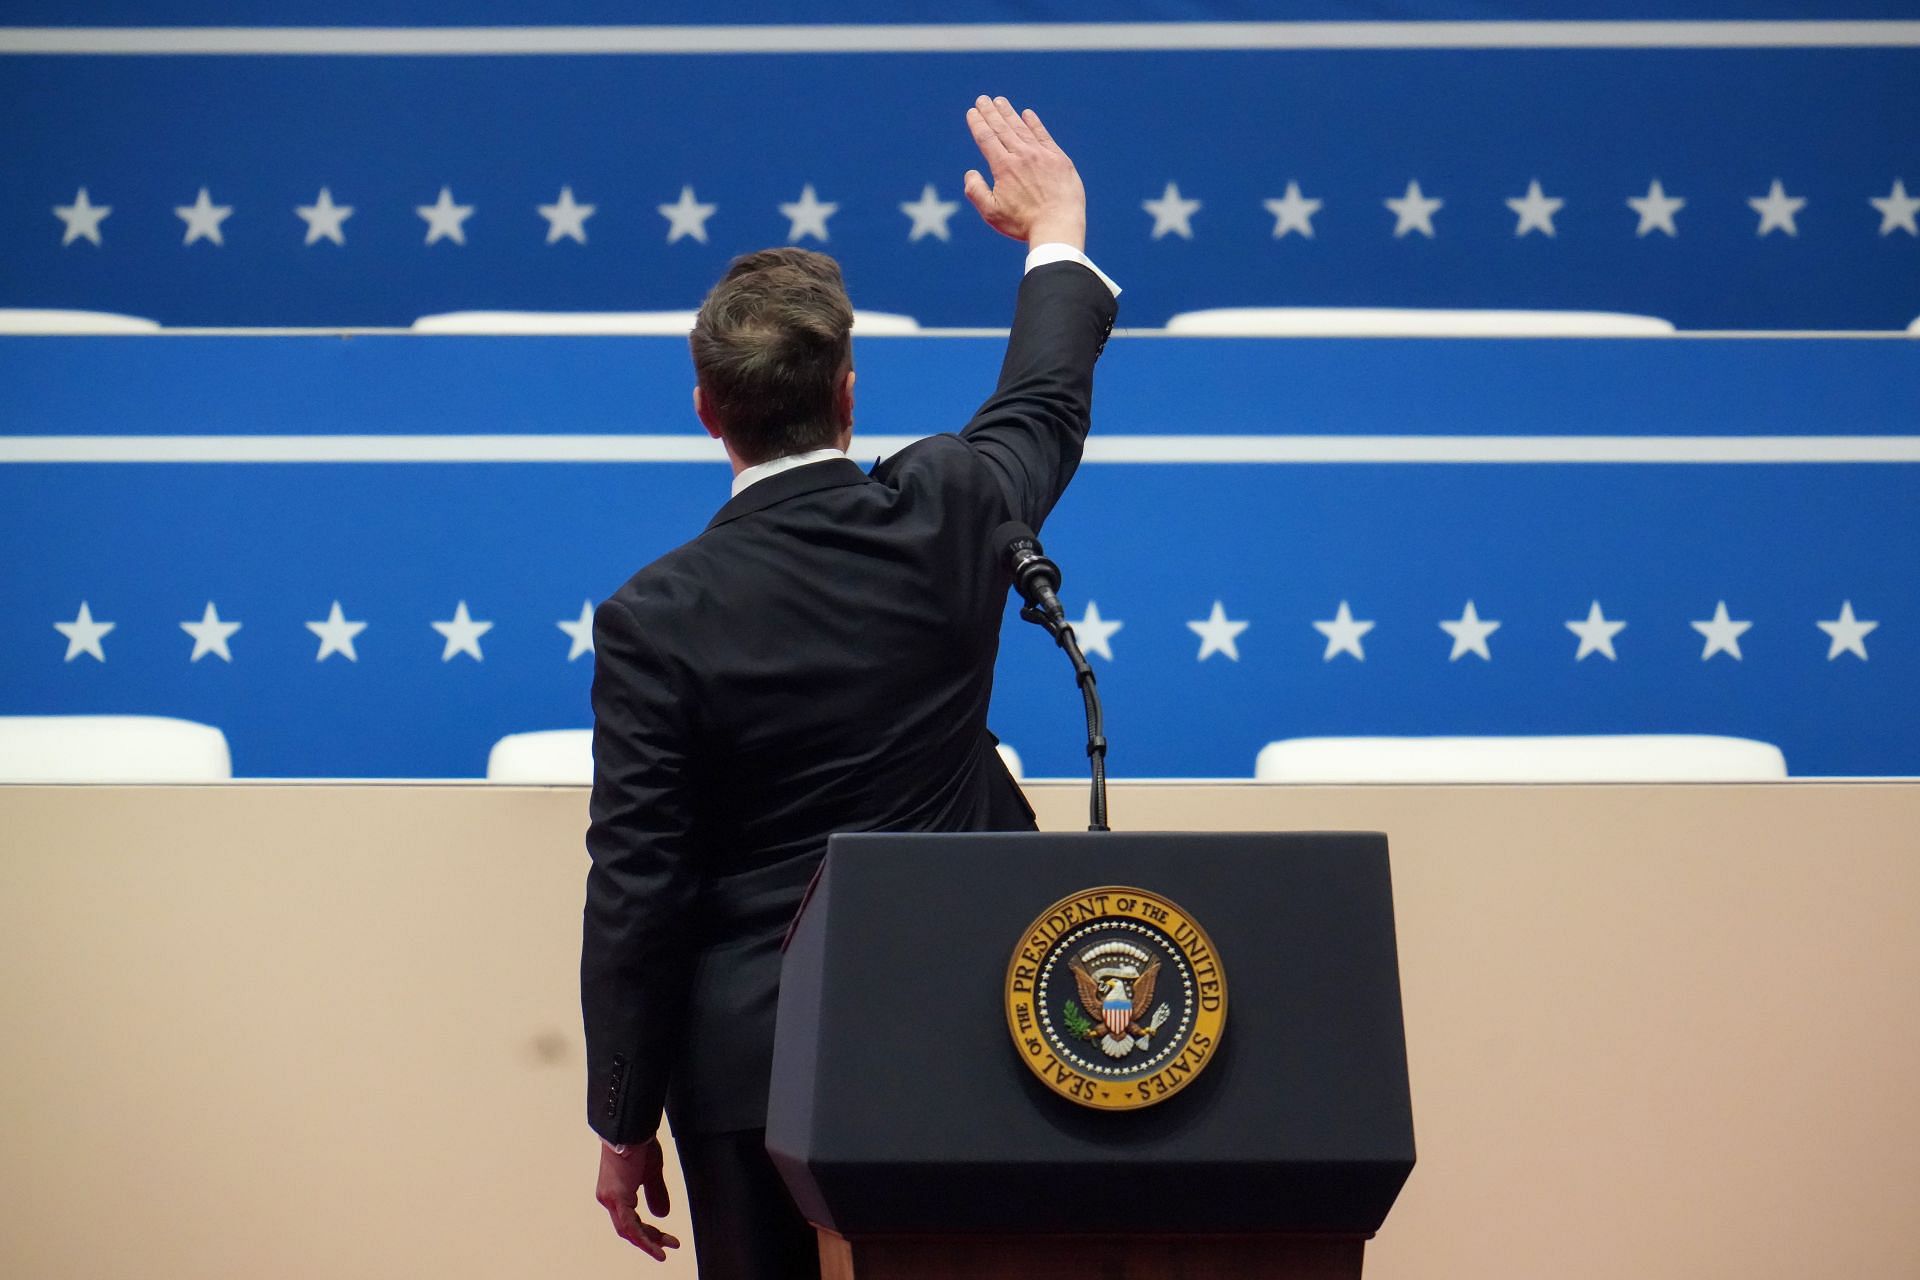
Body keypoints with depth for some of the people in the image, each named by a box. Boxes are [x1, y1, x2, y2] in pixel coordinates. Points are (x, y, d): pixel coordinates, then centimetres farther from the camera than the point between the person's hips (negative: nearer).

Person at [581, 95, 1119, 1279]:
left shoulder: (656, 620, -13)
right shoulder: (944, 518, -6)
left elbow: (636, 894, -11)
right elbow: (1047, 407, 18)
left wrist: (624, 1124, -1)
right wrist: (1058, 233, 36)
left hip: (755, 1059, -2)